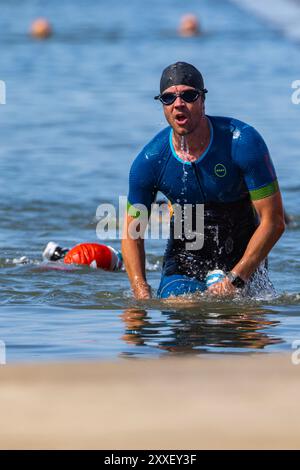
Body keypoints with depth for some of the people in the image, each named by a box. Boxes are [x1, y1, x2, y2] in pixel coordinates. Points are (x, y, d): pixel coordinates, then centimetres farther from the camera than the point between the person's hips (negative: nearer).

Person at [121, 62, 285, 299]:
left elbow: (274, 221, -19)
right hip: (184, 259, 1)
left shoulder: (243, 142, -22)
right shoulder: (149, 161, -14)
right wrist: (143, 297, -18)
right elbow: (132, 235, -4)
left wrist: (235, 280, -24)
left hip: (242, 258, -1)